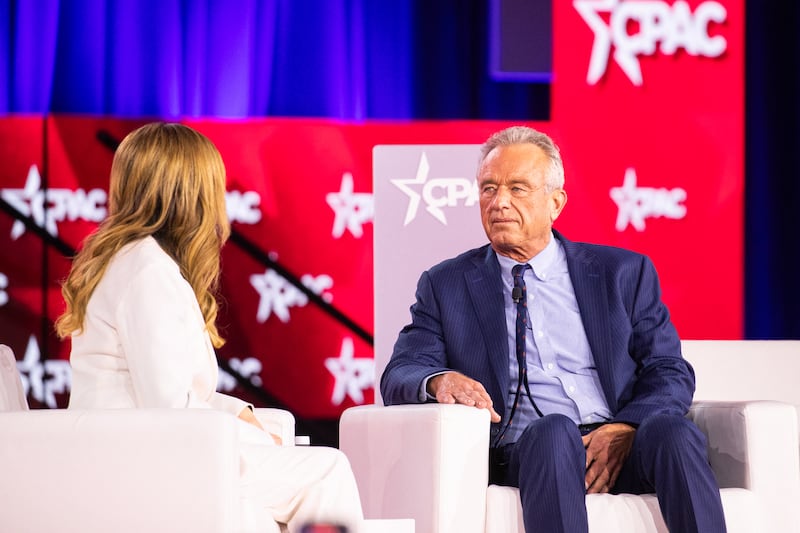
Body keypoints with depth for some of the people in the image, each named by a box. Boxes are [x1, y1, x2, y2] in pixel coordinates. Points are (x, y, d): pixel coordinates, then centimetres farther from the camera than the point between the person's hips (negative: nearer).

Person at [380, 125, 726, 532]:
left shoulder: (623, 273, 17)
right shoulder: (445, 285, 18)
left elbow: (670, 373, 10)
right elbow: (399, 376, 8)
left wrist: (624, 430, -12)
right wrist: (439, 380, -18)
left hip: (620, 450, 1)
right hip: (524, 451, -1)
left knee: (672, 429, -33)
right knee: (553, 431, -37)